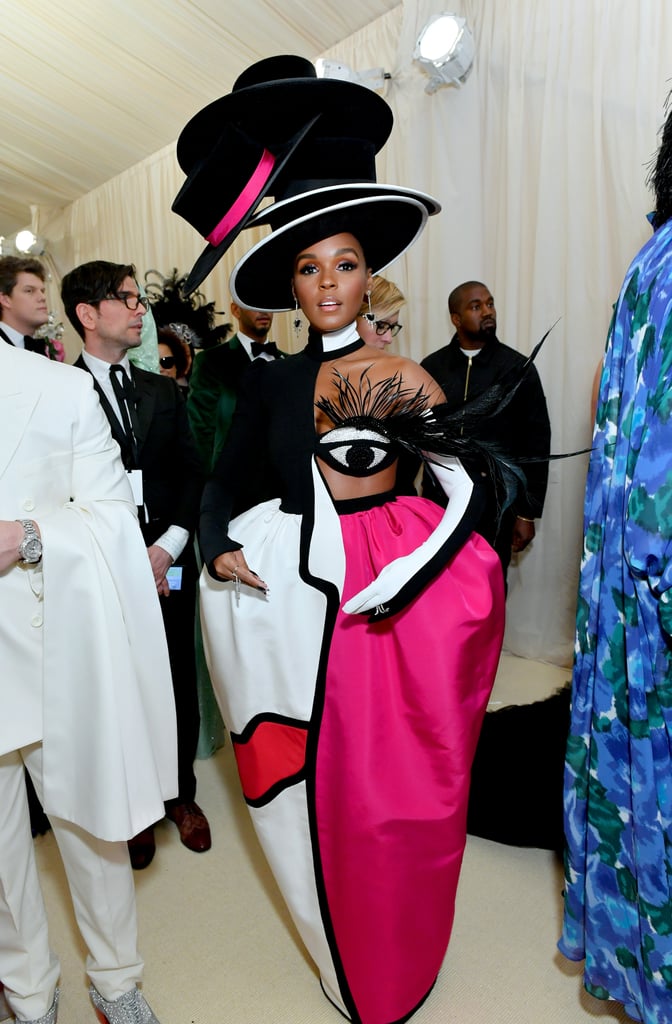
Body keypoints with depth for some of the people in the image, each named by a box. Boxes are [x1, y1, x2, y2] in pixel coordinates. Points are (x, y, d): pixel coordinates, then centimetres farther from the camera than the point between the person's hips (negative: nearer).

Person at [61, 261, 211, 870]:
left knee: (179, 682, 13)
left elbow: (192, 475, 6)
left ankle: (182, 794, 36)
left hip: (170, 563, 4)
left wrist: (168, 546, -7)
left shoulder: (164, 391, 11)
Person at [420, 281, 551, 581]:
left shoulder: (517, 368, 0)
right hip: (439, 501, 1)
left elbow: (536, 444, 0)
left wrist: (527, 512, -3)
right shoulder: (431, 367, 4)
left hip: (495, 504, -1)